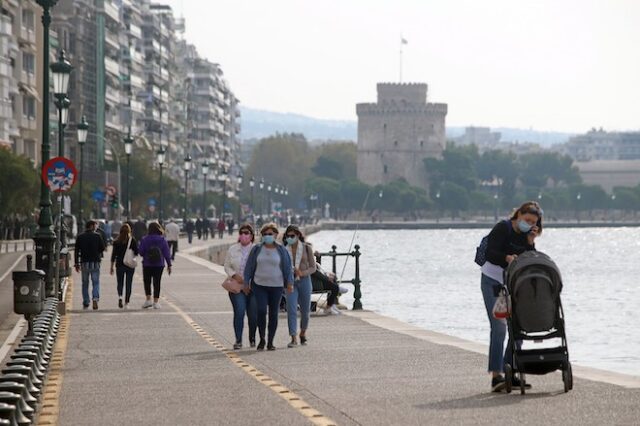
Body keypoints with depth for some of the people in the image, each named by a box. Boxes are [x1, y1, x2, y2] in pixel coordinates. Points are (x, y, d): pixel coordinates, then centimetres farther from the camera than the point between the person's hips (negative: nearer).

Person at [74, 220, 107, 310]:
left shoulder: (80, 237, 2)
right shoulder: (97, 236, -5)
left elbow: (76, 251, 3)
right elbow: (102, 248, -2)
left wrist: (77, 263, 8)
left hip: (84, 263, 2)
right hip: (95, 262, -2)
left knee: (85, 283, 11)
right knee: (96, 282, 3)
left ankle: (86, 303, 10)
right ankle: (95, 298, -20)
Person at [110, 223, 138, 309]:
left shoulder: (116, 241, -2)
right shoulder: (133, 240, -6)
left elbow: (113, 254, 0)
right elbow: (136, 252, -5)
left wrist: (112, 267, 5)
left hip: (119, 264, 1)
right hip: (130, 265, -1)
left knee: (120, 283, 11)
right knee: (128, 284, 7)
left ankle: (120, 297, -16)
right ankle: (126, 303, 6)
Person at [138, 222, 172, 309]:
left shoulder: (145, 240, -9)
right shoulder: (162, 240, -5)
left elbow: (140, 252, -7)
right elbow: (167, 253, -3)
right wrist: (169, 265, 3)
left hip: (147, 265, -1)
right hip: (159, 265, 1)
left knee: (147, 282, 13)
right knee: (157, 283, 7)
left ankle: (148, 299, 2)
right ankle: (156, 302, 5)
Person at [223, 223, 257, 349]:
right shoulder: (232, 250, 8)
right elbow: (227, 266, 10)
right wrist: (234, 275, -10)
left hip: (253, 287, -1)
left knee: (253, 314, 2)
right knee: (239, 312, -13)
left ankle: (252, 339, 23)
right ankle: (238, 340, -9)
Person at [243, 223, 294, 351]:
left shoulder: (281, 250, 2)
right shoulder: (256, 249, 3)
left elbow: (288, 267, 1)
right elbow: (249, 267, 8)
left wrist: (290, 283, -9)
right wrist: (246, 283, 5)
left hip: (276, 286, 0)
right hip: (260, 285, 0)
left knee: (273, 313, 3)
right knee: (261, 311, -14)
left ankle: (270, 342, 12)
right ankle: (261, 339, 2)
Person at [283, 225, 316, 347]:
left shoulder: (307, 248, -1)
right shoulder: (284, 249, 2)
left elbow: (313, 267, 1)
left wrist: (302, 273, -17)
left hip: (304, 281, 0)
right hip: (290, 282, 0)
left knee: (305, 310, 10)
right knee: (291, 309, -14)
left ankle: (303, 333, 36)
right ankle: (293, 338, -15)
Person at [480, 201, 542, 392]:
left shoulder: (527, 235, 6)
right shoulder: (503, 228, -13)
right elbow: (490, 254, -22)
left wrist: (530, 243, -14)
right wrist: (507, 257, -39)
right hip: (493, 282, -7)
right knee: (499, 327, -15)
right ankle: (496, 376, -18)